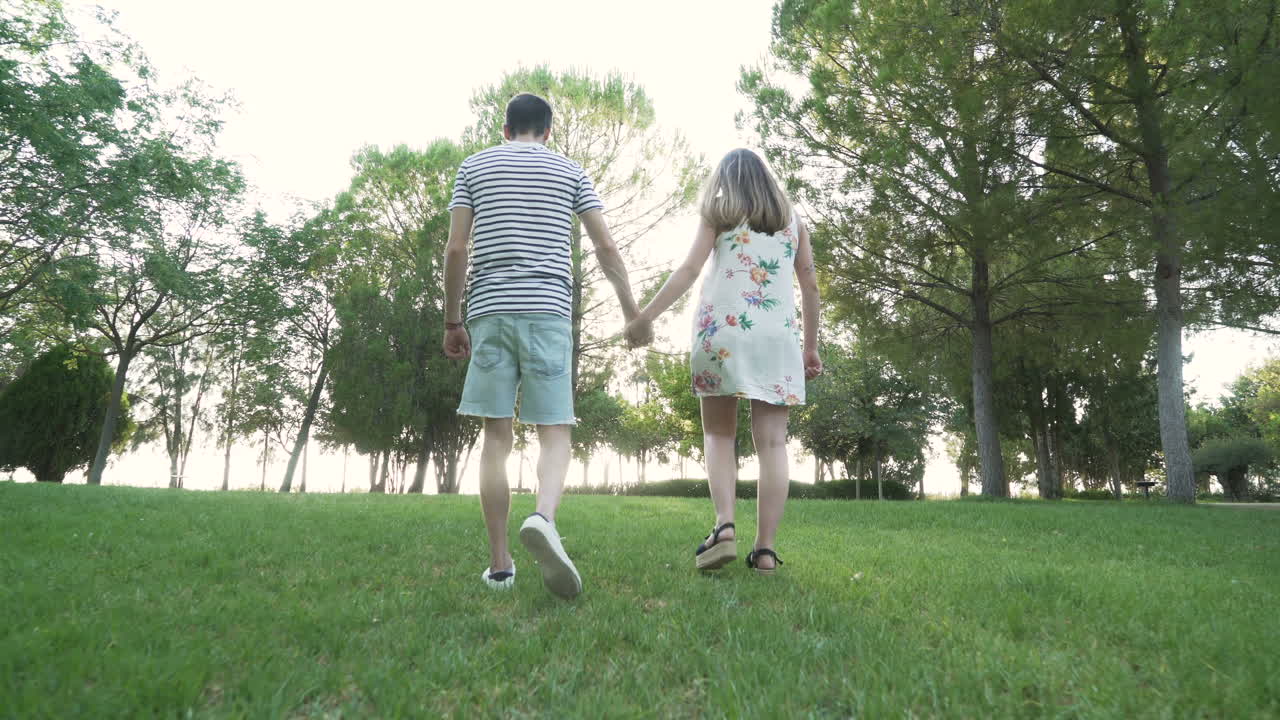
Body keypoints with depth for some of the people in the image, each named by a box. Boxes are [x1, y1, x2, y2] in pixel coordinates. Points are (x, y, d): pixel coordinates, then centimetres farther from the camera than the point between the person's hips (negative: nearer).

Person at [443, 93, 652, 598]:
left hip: (489, 311, 1)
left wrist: (452, 321, 12)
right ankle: (544, 518, -30)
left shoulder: (474, 166, 15)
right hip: (548, 310, -1)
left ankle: (500, 565, 5)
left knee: (496, 436, 4)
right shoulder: (570, 171, 15)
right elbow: (606, 247, 7)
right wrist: (632, 311, 13)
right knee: (554, 433, 0)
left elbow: (456, 250, 7)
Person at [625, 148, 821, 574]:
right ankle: (765, 549, -4)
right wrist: (812, 346, 21)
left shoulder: (718, 213, 12)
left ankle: (724, 526, -11)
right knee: (772, 441, 1)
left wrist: (645, 317, -1)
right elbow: (810, 286, 15)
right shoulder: (793, 219, 19)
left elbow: (689, 271, -1)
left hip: (722, 330, -1)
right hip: (778, 336, 2)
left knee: (718, 433, 8)